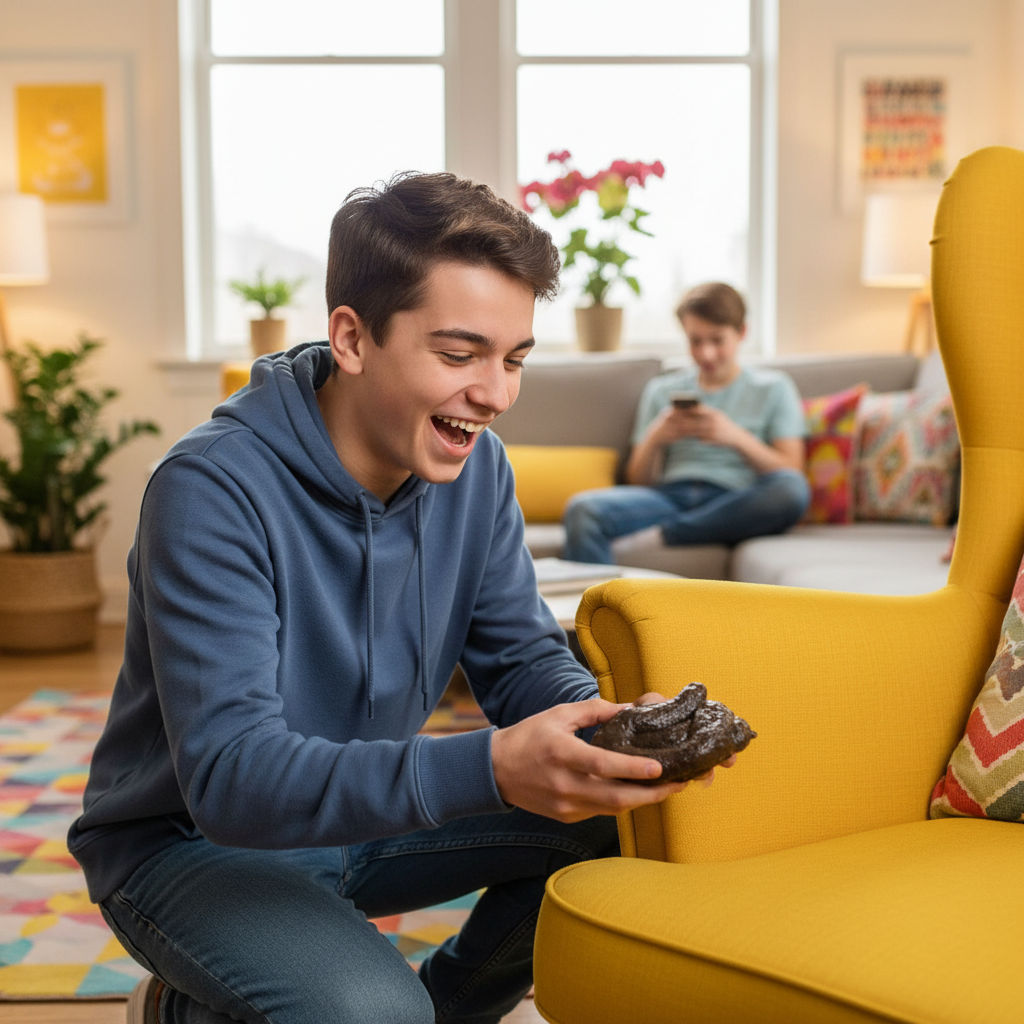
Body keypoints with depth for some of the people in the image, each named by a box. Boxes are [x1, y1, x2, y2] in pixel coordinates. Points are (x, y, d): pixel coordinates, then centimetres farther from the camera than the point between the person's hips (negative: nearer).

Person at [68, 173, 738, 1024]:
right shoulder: (212, 490, -28)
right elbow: (228, 773, -35)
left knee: (614, 824, -10)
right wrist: (489, 768, -48)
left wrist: (612, 729, -27)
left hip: (365, 813, 6)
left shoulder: (473, 466, -7)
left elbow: (522, 657, -2)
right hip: (191, 842, -6)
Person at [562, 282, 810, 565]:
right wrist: (655, 439, -3)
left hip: (732, 505, -1)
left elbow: (791, 471, 5)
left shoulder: (773, 388, 17)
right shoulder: (661, 391, 22)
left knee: (793, 490, -36)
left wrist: (736, 438, -9)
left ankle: (664, 532, -28)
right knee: (582, 510, -28)